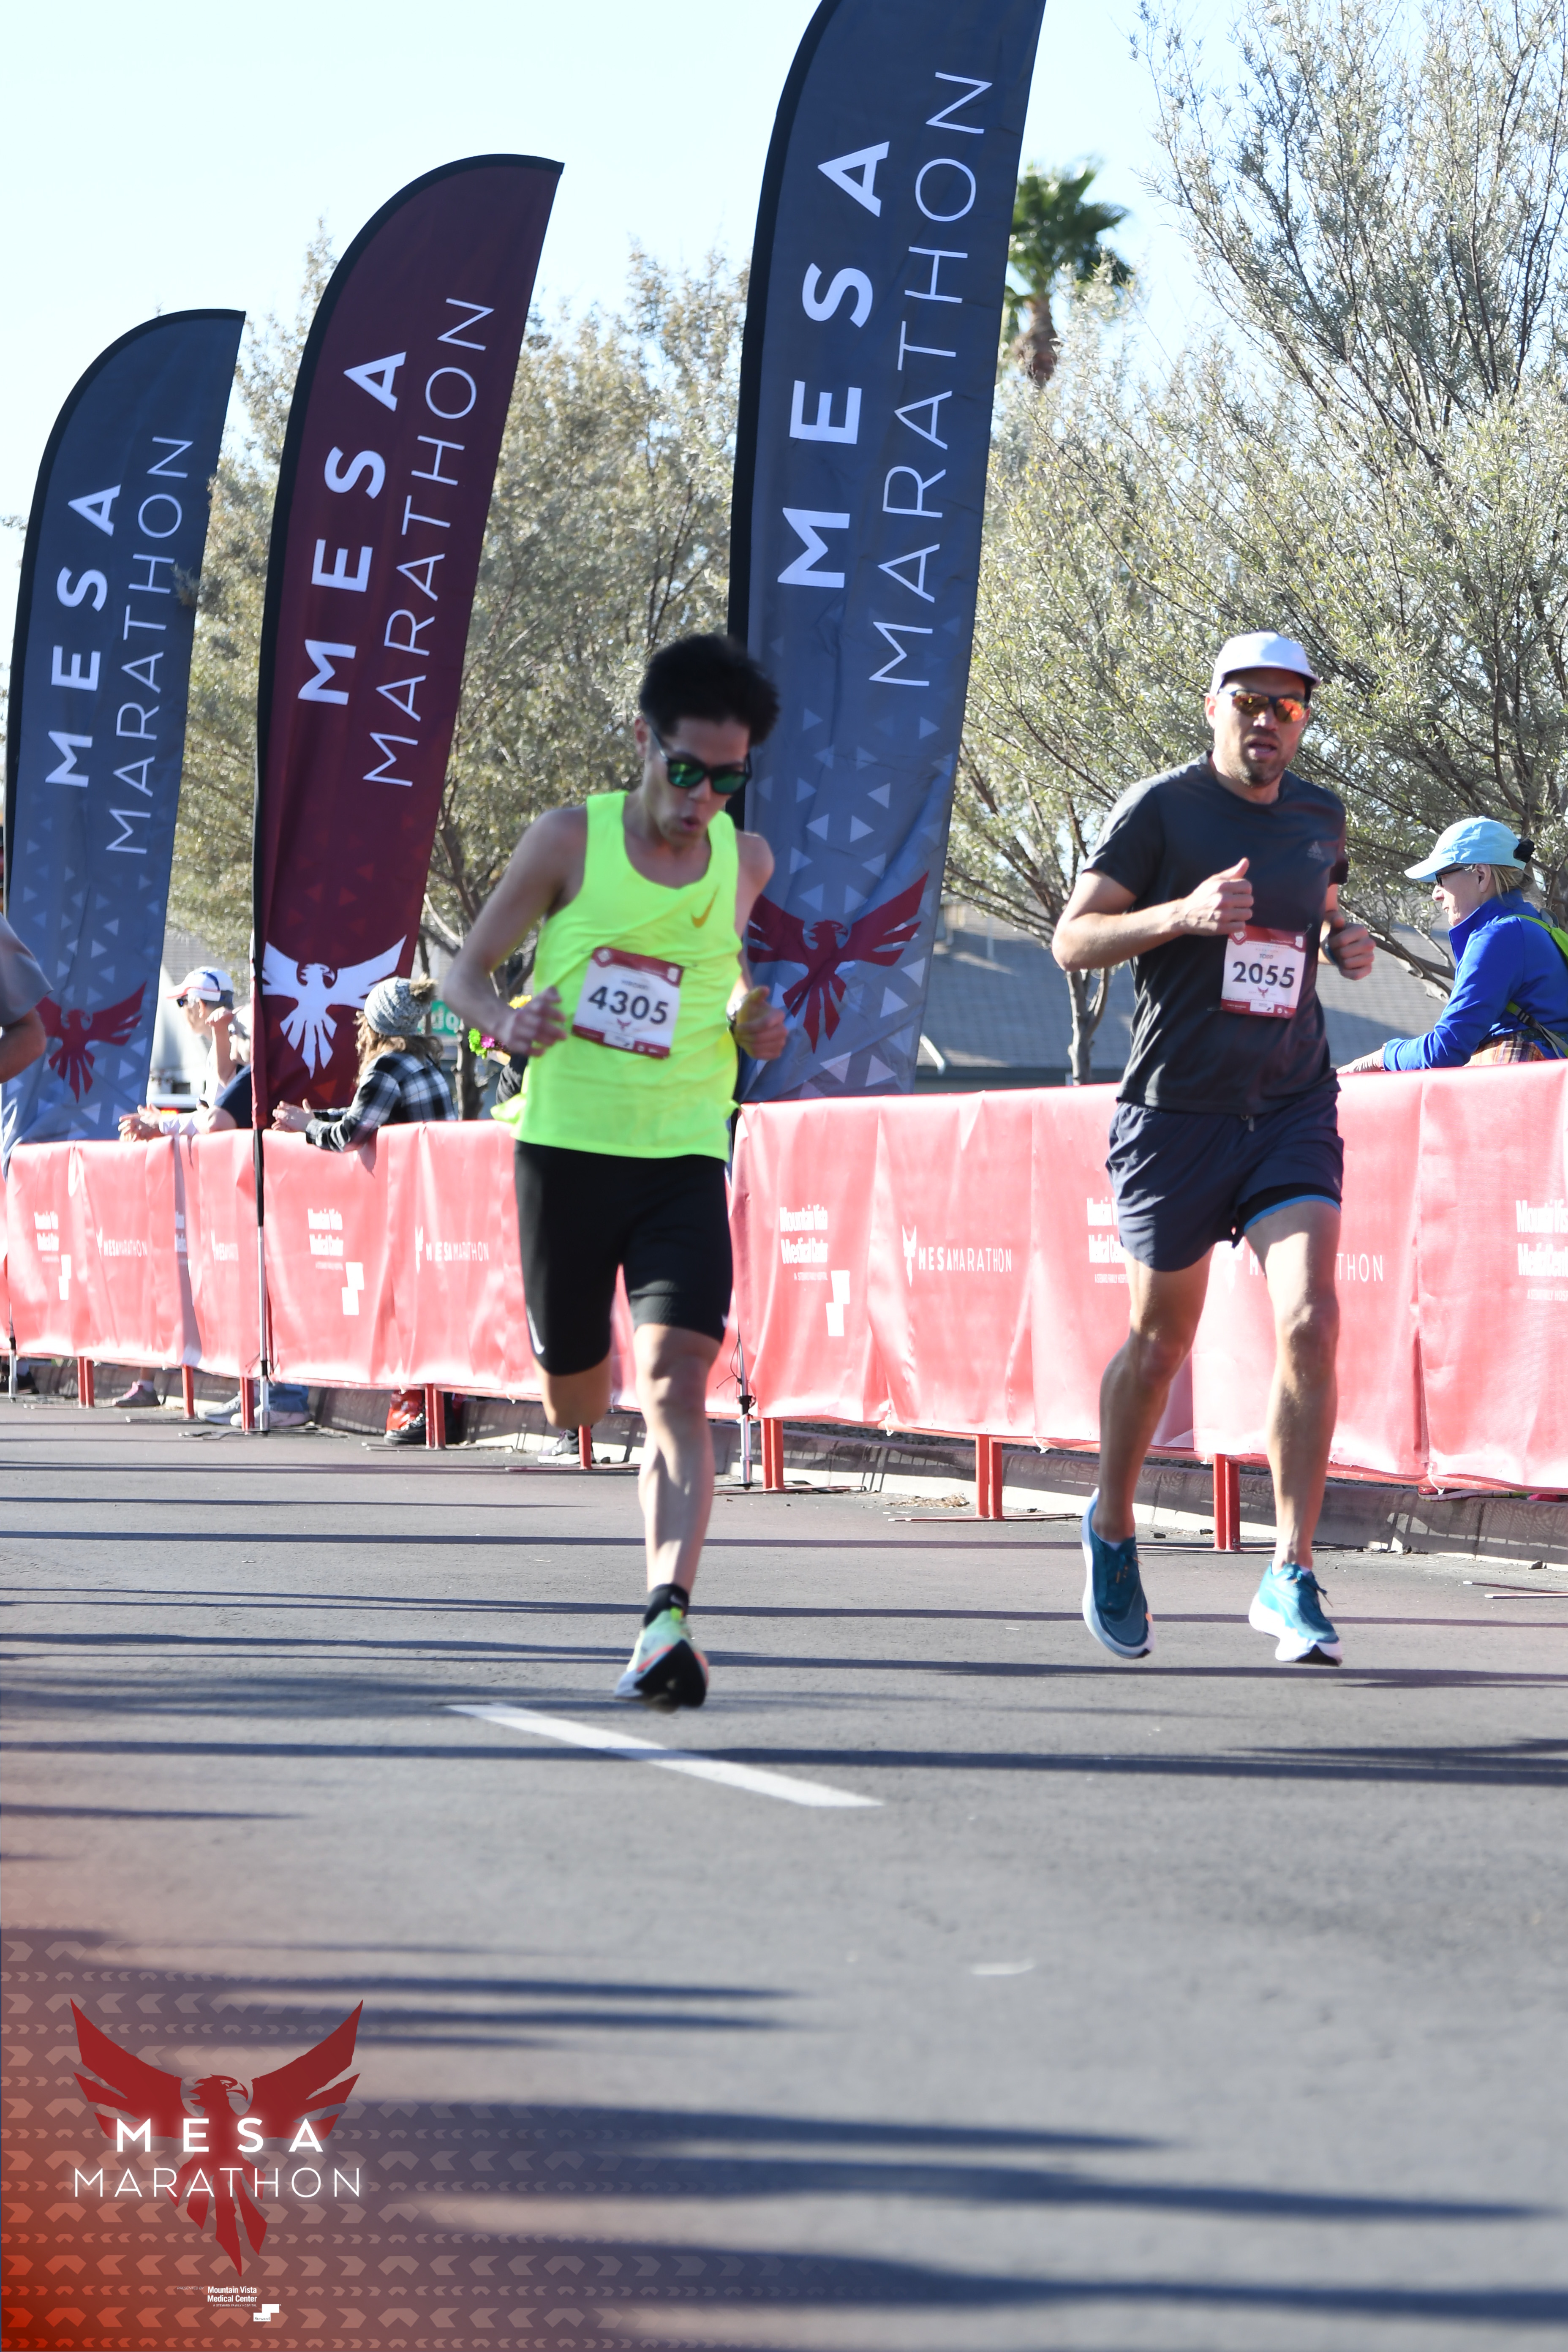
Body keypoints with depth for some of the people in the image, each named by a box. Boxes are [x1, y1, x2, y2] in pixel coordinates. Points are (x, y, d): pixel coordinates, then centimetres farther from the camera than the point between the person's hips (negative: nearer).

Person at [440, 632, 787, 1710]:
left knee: (677, 1378, -19)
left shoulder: (746, 861, 5)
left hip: (686, 1156, 1)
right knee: (576, 1398, 11)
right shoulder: (571, 839, -3)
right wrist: (507, 1023, -19)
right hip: (568, 1145, 0)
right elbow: (465, 972, 4)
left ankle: (668, 1614, -29)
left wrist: (753, 1020, 2)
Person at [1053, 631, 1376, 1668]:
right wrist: (1183, 914, -23)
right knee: (1161, 1343, 8)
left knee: (1309, 1322, -16)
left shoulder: (1320, 817, 10)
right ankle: (1112, 1528, 35)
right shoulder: (1160, 810, -5)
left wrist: (1346, 945, 6)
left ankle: (1291, 1576, -13)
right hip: (1178, 1108, -3)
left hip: (1295, 1105, 3)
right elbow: (1073, 940, -8)